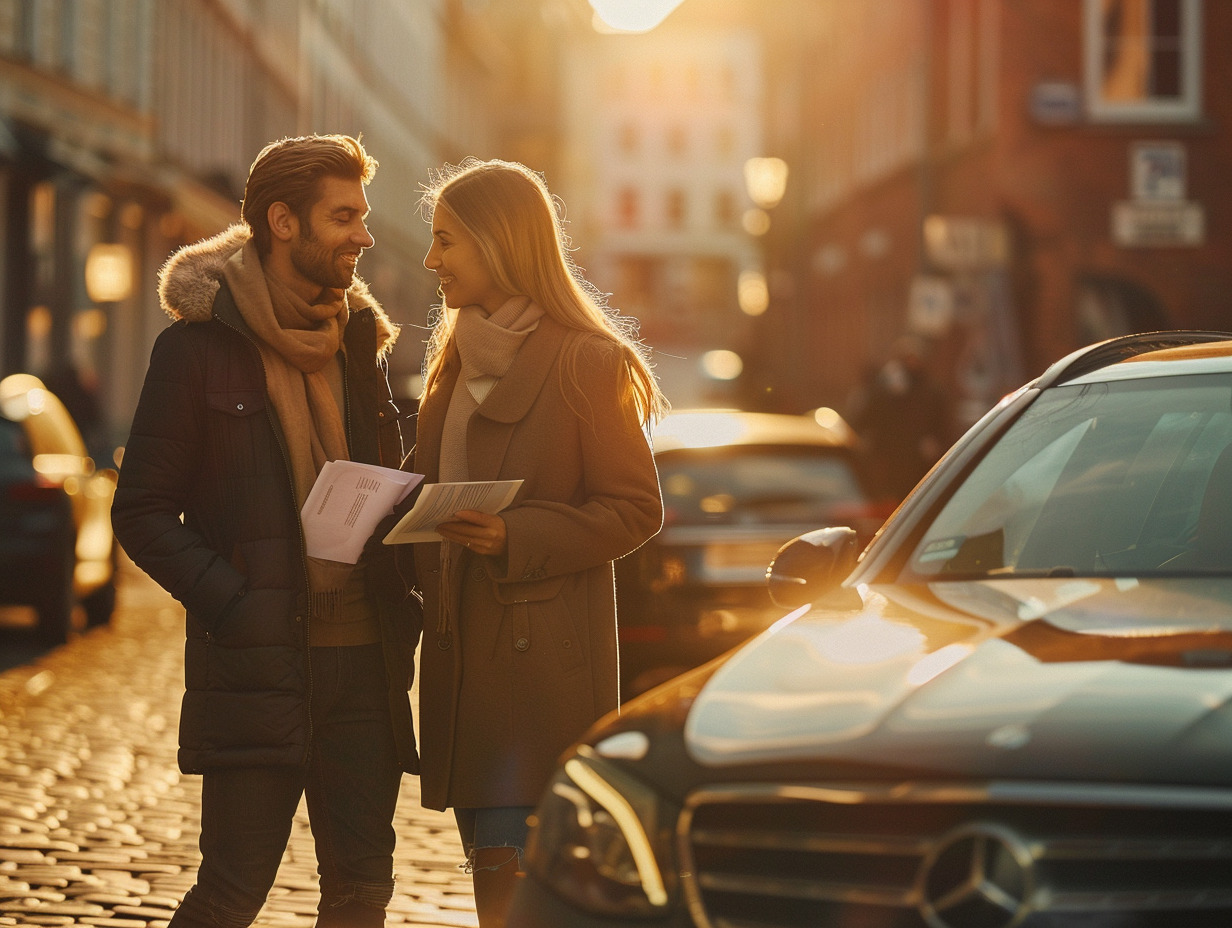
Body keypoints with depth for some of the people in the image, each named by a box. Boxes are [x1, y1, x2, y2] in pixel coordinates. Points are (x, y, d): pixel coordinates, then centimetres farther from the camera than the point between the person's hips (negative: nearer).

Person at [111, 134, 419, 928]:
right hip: (255, 664, -5)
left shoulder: (361, 341, 14)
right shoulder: (198, 346, -3)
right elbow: (143, 512, -4)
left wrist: (401, 611, 4)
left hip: (364, 657, 5)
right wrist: (233, 608, -16)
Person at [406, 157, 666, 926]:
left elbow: (636, 508, -10)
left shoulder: (585, 364, -8)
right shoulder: (455, 360, 16)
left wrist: (514, 539, -20)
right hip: (463, 647, 8)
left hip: (544, 651, -8)